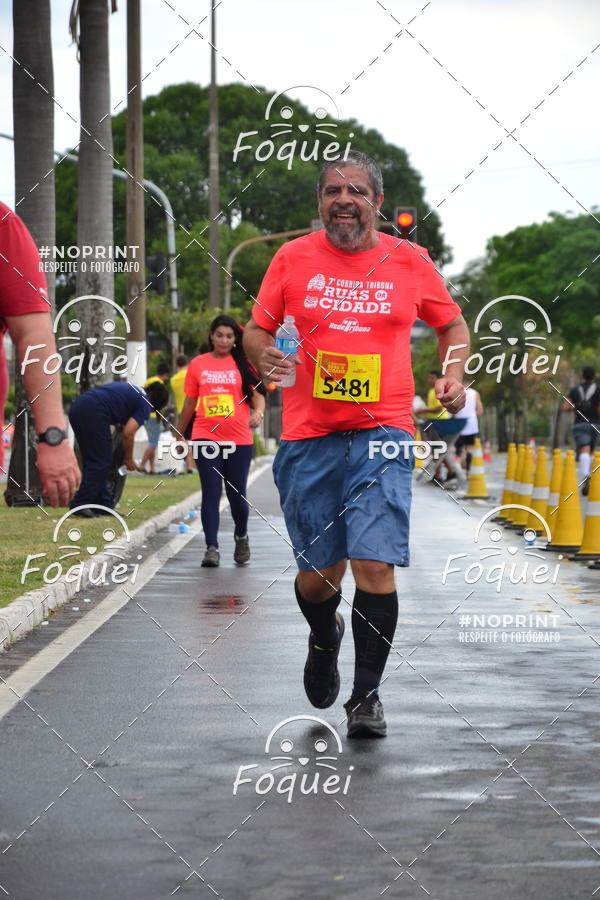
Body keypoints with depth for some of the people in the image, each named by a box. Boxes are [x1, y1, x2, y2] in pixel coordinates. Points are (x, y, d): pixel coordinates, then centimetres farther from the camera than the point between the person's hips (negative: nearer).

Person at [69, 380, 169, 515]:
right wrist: (129, 459, 9)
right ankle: (80, 505, -7)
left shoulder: (131, 388, 30)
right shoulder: (145, 406, 5)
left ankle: (103, 505, 16)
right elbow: (128, 433, -3)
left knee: (92, 461, 14)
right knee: (100, 462, -2)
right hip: (93, 412, -9)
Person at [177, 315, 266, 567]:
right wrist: (178, 435, 19)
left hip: (239, 440, 0)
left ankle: (241, 537, 32)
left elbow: (258, 395, 1)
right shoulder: (197, 364, 8)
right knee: (211, 493, -7)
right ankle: (212, 548, -6)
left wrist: (258, 412, -22)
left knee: (236, 495, 5)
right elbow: (190, 403, 15)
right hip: (206, 437, 0)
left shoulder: (244, 364, 4)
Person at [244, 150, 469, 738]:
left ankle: (366, 695, -1)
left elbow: (452, 323, 19)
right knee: (318, 573, 5)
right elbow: (256, 328, 14)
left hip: (382, 435, -1)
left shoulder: (409, 261, 5)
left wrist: (453, 376, 2)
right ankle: (324, 641, 41)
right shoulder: (293, 258, 5)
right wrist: (263, 356, -8)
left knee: (374, 564, -14)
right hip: (308, 436, 1)